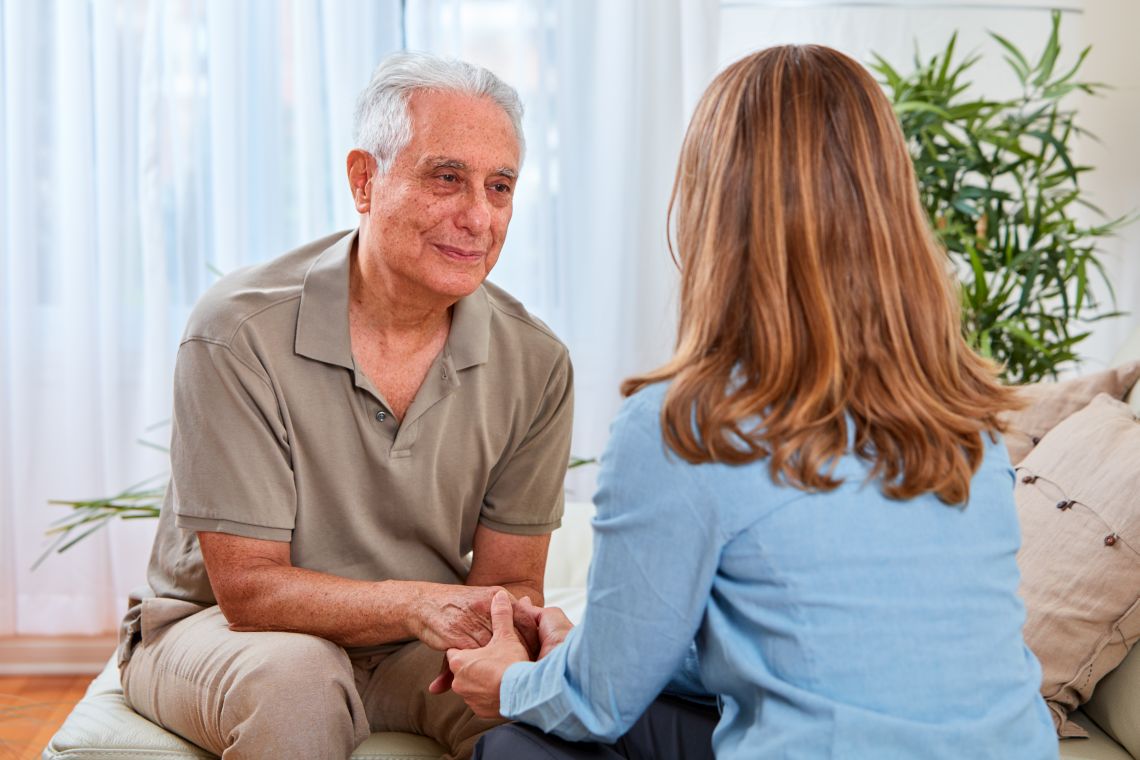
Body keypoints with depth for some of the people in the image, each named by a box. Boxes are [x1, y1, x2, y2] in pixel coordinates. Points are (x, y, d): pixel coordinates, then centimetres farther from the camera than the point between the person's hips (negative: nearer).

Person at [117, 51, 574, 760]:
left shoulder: (536, 363, -8)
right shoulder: (239, 332, -20)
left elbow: (510, 582, -5)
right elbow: (247, 588, -19)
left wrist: (516, 624, -30)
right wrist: (417, 604, -36)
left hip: (409, 649, 2)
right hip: (214, 629, -2)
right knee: (295, 680, -35)